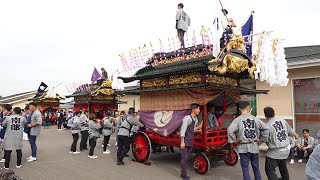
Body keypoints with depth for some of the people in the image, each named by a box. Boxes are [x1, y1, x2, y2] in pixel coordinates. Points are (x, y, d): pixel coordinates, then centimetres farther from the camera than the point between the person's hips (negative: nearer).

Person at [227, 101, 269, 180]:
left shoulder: (238, 120, -12)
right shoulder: (255, 119, -1)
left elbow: (230, 130, -24)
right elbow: (265, 128, 4)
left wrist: (233, 140, -10)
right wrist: (261, 138, 13)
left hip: (243, 148, -3)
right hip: (254, 147, 3)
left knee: (245, 169, 6)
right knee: (256, 168, 19)